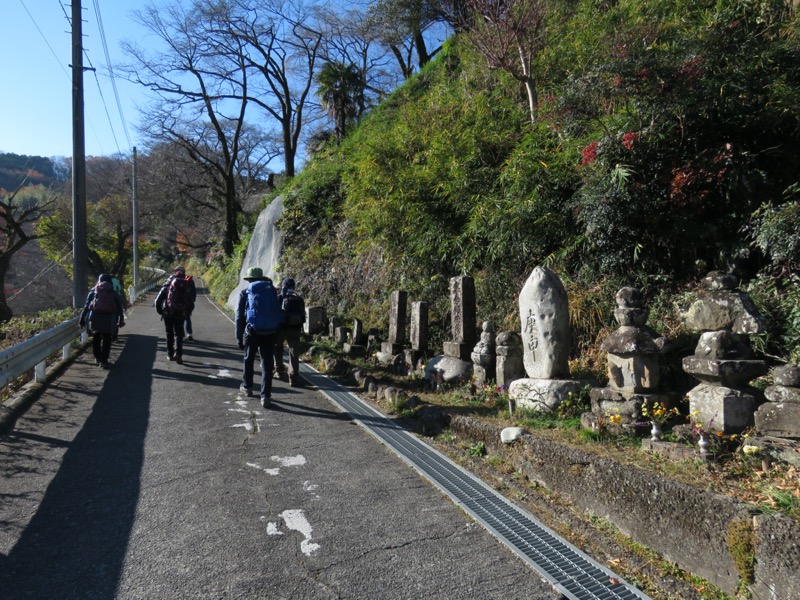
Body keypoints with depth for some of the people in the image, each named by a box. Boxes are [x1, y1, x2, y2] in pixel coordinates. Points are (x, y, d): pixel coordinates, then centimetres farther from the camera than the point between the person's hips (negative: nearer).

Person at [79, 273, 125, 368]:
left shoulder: (93, 291, 13)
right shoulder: (113, 293, 12)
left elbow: (86, 306, 6)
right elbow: (119, 307, 7)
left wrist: (82, 318, 6)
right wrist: (121, 320, 11)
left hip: (95, 317, 1)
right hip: (108, 318, -1)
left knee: (96, 337, 20)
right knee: (106, 339, 7)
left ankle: (97, 358, 28)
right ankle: (104, 360, 3)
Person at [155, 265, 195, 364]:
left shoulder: (167, 285, -2)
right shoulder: (187, 287, 1)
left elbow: (158, 299, -5)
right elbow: (191, 302, 0)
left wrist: (159, 311, 8)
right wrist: (187, 313, 12)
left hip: (168, 314, 0)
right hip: (180, 315, 0)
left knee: (169, 334, 14)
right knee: (178, 335, 4)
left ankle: (170, 354, 18)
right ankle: (178, 353, -14)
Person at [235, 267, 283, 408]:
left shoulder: (245, 293, 4)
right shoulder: (272, 290, 10)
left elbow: (239, 317, 2)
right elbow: (279, 313, 9)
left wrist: (239, 337, 5)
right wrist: (278, 331, 13)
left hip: (252, 332, -1)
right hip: (270, 333, 1)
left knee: (248, 360, 22)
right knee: (267, 365, 4)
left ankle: (247, 387, 37)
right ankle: (265, 396, -1)